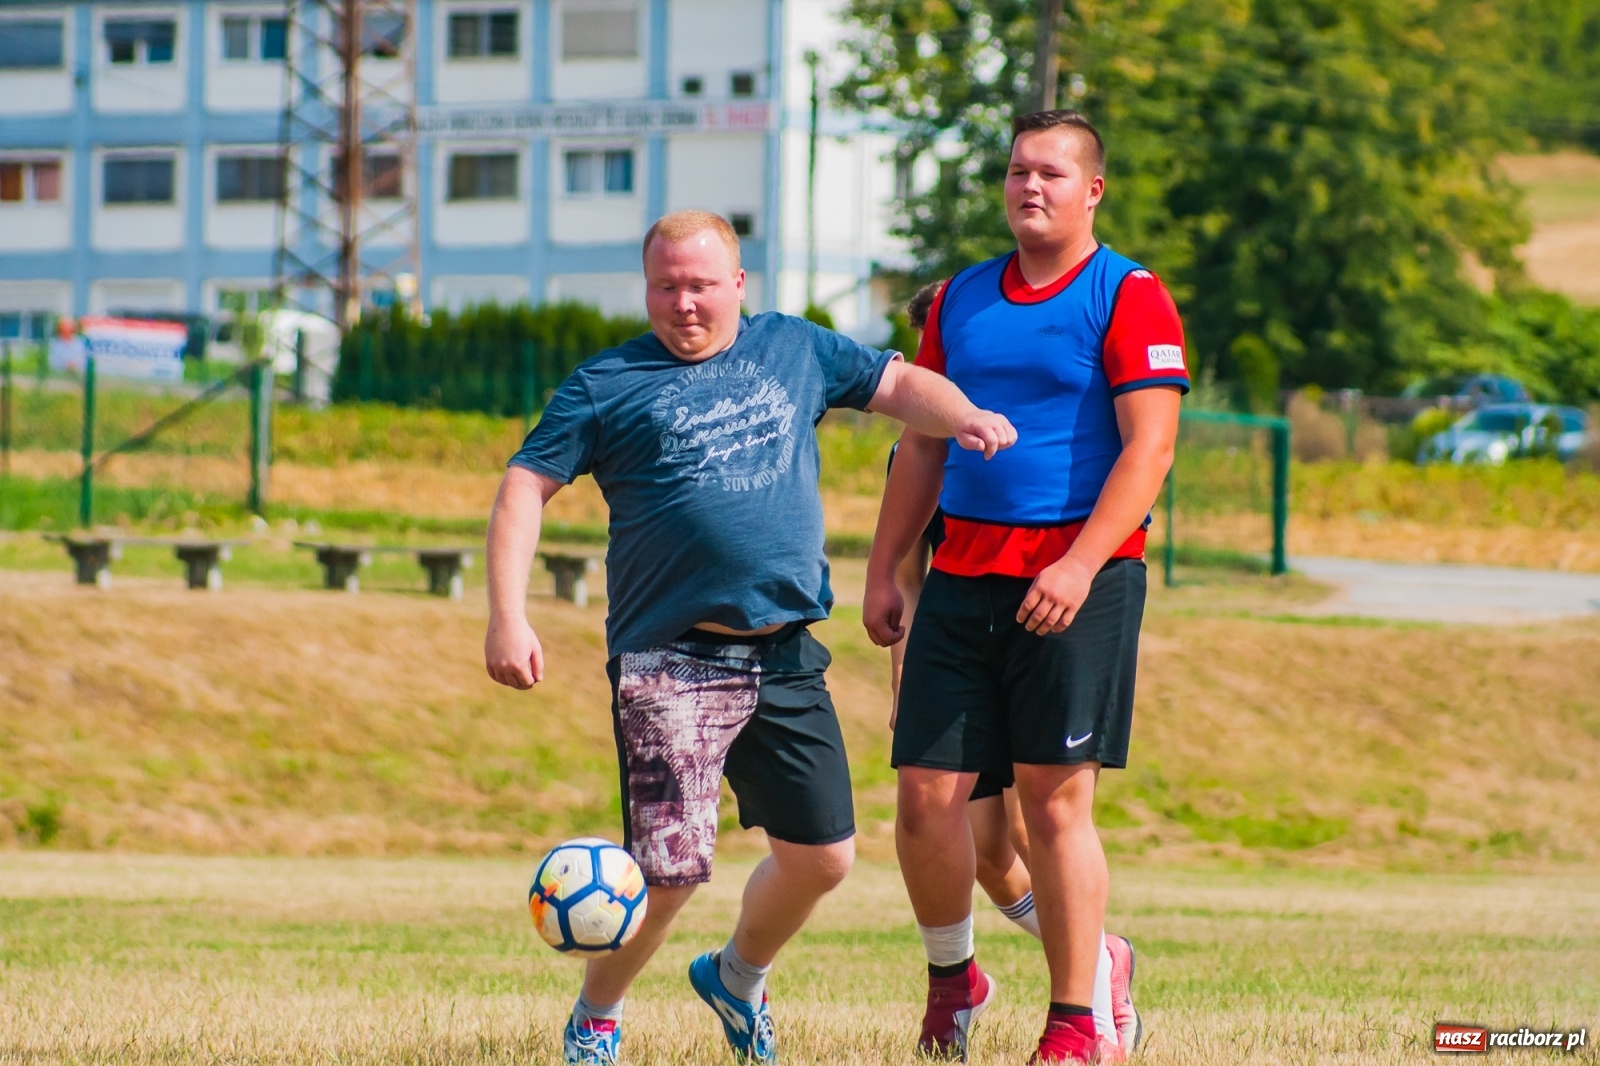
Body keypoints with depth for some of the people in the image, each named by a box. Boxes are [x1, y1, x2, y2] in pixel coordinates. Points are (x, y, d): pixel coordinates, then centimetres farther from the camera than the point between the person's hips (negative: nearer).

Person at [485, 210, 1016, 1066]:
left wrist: (964, 417, 0)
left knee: (821, 856, 6)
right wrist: (507, 617, -12)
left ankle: (738, 978, 35)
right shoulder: (608, 384, 1)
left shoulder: (796, 351, 13)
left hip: (786, 663, 5)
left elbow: (897, 384, 22)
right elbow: (525, 487, -1)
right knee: (668, 869, -12)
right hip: (668, 665, -5)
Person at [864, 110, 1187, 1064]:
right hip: (963, 580, 5)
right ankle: (953, 974, 23)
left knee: (1056, 804, -6)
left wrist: (1079, 566, -20)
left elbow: (1149, 449, -10)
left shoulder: (1130, 298, -3)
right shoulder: (961, 300, 15)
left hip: (1082, 580, -5)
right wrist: (884, 573, 14)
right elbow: (923, 446, 21)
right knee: (928, 795, -1)